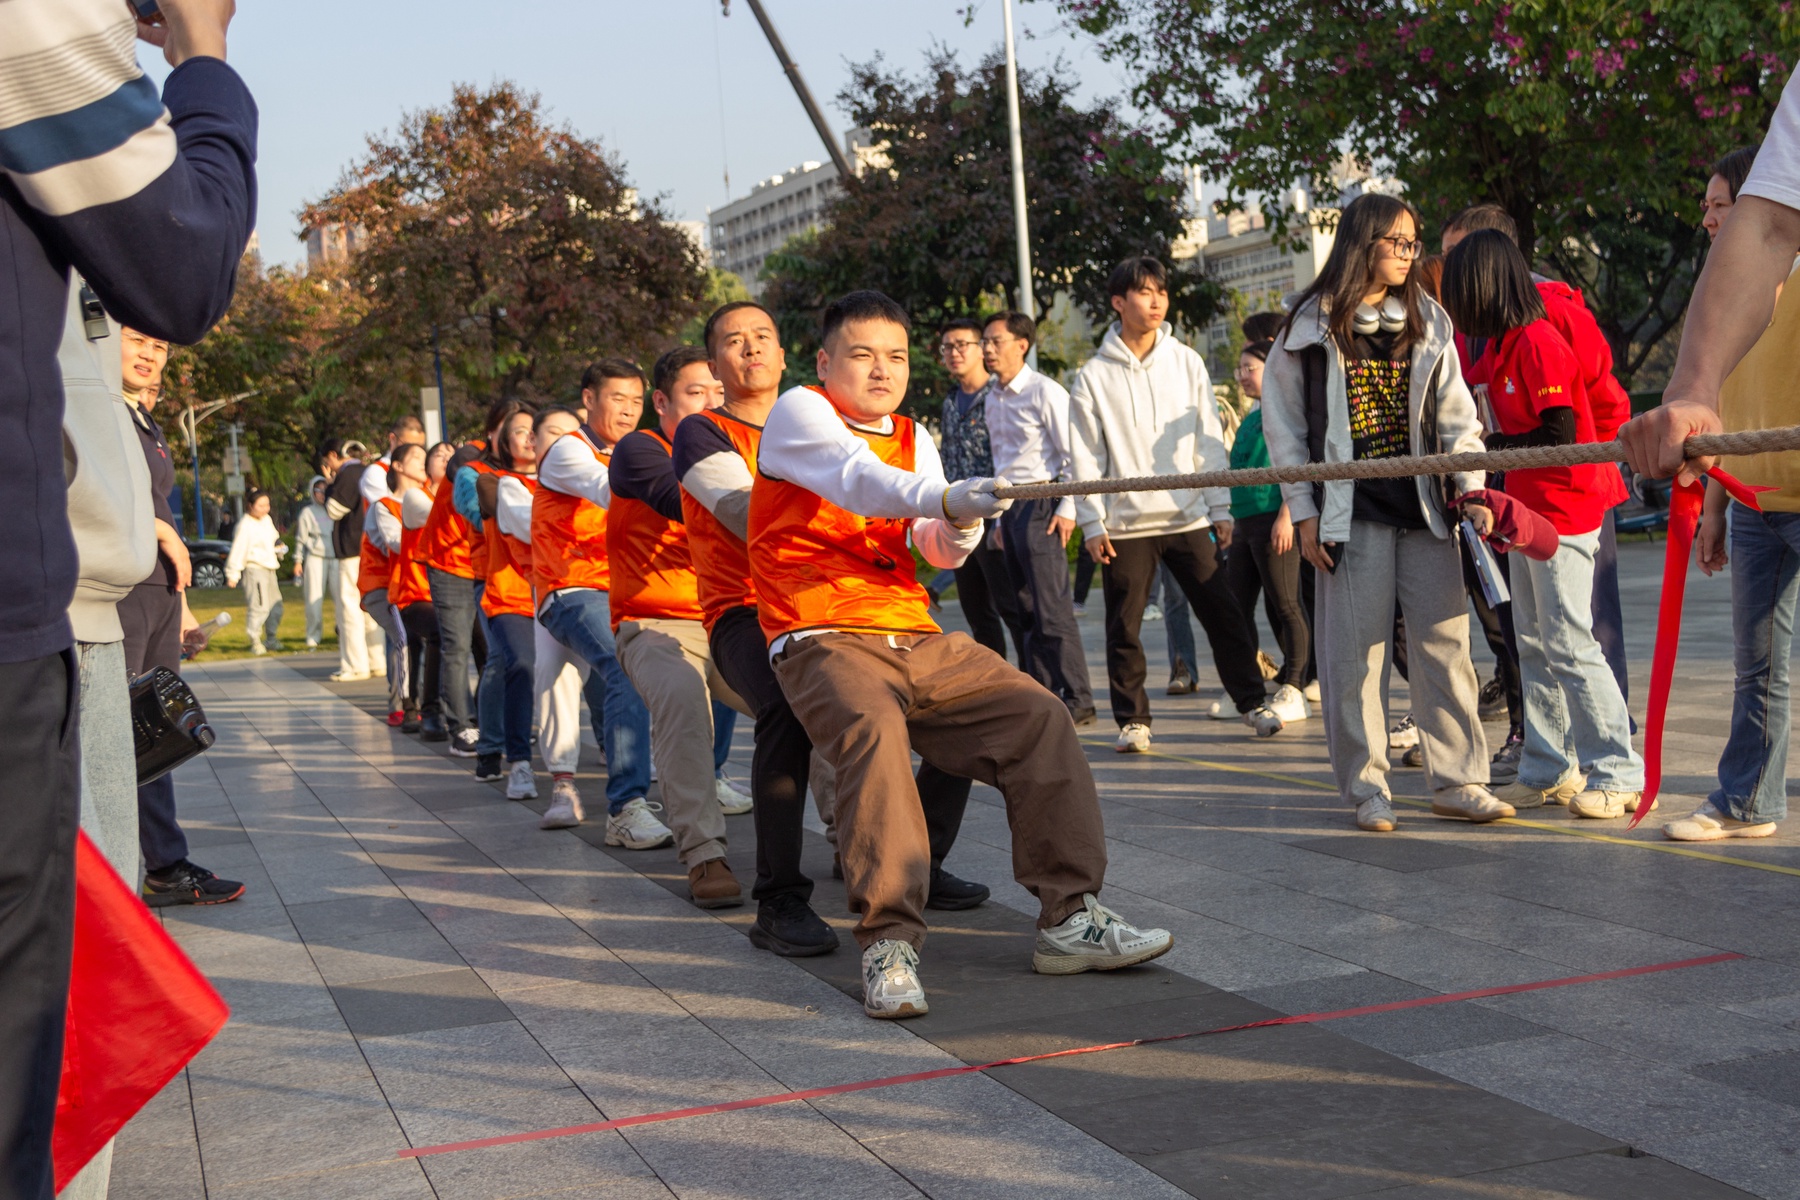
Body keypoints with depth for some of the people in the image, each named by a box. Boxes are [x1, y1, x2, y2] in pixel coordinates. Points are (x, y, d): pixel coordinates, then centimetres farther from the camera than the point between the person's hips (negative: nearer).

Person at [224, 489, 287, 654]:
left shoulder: (267, 520, 14)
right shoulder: (245, 526, -12)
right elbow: (238, 550, -14)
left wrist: (279, 548, 8)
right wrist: (233, 574, -15)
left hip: (270, 569, 9)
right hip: (254, 570, -9)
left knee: (276, 606, 13)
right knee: (258, 607, -13)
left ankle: (271, 638, 24)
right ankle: (255, 643, -8)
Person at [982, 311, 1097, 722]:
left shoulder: (1044, 391, -6)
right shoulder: (992, 399, 16)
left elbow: (1074, 454, -8)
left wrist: (1067, 508, -14)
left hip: (1040, 503, -8)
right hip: (1009, 507, 8)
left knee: (1052, 610, -11)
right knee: (1028, 611, 8)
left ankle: (1077, 700, -8)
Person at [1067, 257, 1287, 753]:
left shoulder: (1186, 363, 7)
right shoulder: (1093, 376, 1)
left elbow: (1209, 439, 8)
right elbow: (1085, 456, 1)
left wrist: (1221, 508, 3)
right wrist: (1092, 522, -5)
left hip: (1189, 517, 1)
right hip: (1126, 523, -1)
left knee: (1222, 614, 1)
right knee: (1123, 627, 2)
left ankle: (1253, 702, 13)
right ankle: (1132, 719, 14)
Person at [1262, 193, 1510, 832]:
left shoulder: (1428, 323, 11)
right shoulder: (1310, 326, 2)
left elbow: (1456, 415, 9)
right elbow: (1283, 424, 3)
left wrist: (1472, 492, -3)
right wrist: (1303, 512, -2)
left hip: (1423, 507, 3)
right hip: (1352, 513, -3)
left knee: (1445, 644, 1)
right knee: (1355, 654, -1)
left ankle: (1457, 780, 9)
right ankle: (1367, 788, 9)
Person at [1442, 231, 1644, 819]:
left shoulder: (1538, 341, -16)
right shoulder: (1503, 347, 14)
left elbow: (1558, 433, -21)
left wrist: (1491, 446, -10)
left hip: (1564, 510, -10)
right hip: (1530, 512, 10)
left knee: (1569, 643, -8)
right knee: (1534, 643, 12)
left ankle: (1619, 774, -2)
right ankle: (1548, 769, 19)